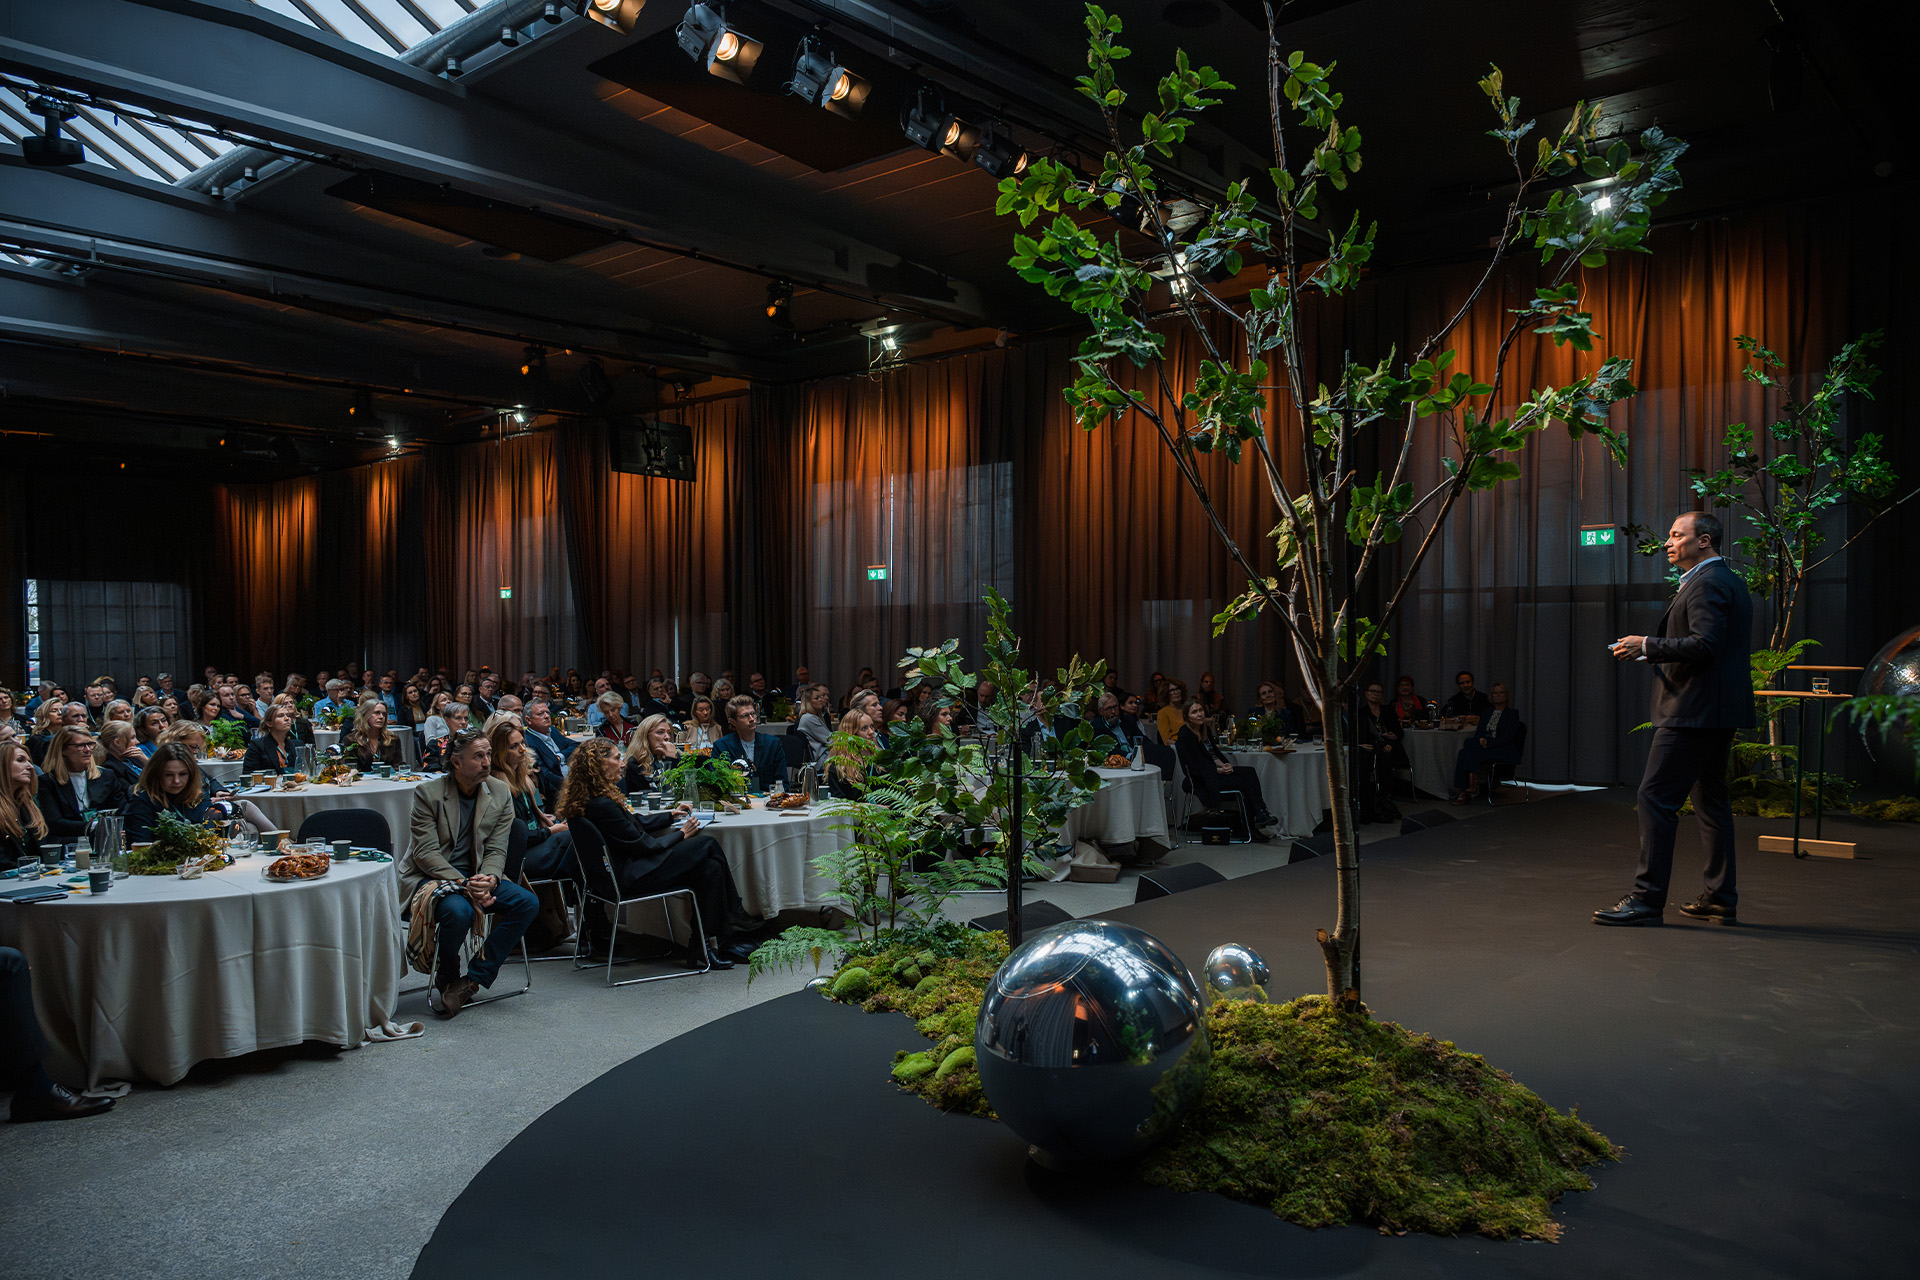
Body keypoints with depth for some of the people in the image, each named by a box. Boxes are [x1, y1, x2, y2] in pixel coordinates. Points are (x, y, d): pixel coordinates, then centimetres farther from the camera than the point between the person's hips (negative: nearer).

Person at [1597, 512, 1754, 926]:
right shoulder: (1732, 582, 20)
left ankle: (1647, 898, -9)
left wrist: (1648, 646, -16)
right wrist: (1658, 653, 16)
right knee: (1710, 799, 14)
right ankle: (1721, 898, 19)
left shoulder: (1706, 583, -13)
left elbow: (1705, 644, -24)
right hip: (1717, 711, 11)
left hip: (1693, 710, -11)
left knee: (1655, 797, -10)